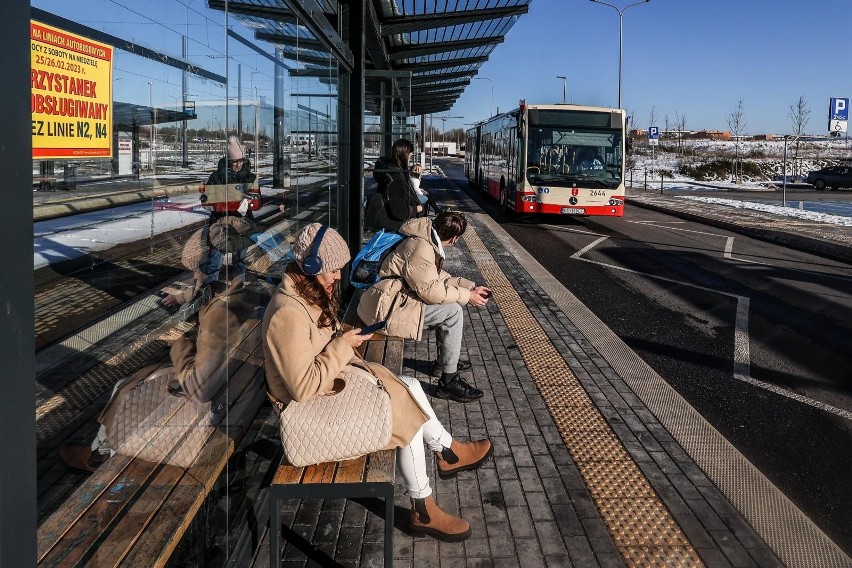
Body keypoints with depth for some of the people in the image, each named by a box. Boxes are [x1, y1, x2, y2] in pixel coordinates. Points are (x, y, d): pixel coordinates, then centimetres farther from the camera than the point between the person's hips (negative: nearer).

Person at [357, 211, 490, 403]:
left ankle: (443, 362, 28)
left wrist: (470, 287, 11)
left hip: (395, 298, 11)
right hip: (385, 307, -11)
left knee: (449, 305, 17)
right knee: (452, 312, -14)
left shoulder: (427, 241, 9)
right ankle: (448, 382, -6)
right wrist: (467, 296, -11)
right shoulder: (421, 248, -22)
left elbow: (438, 277, 18)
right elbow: (430, 290, -21)